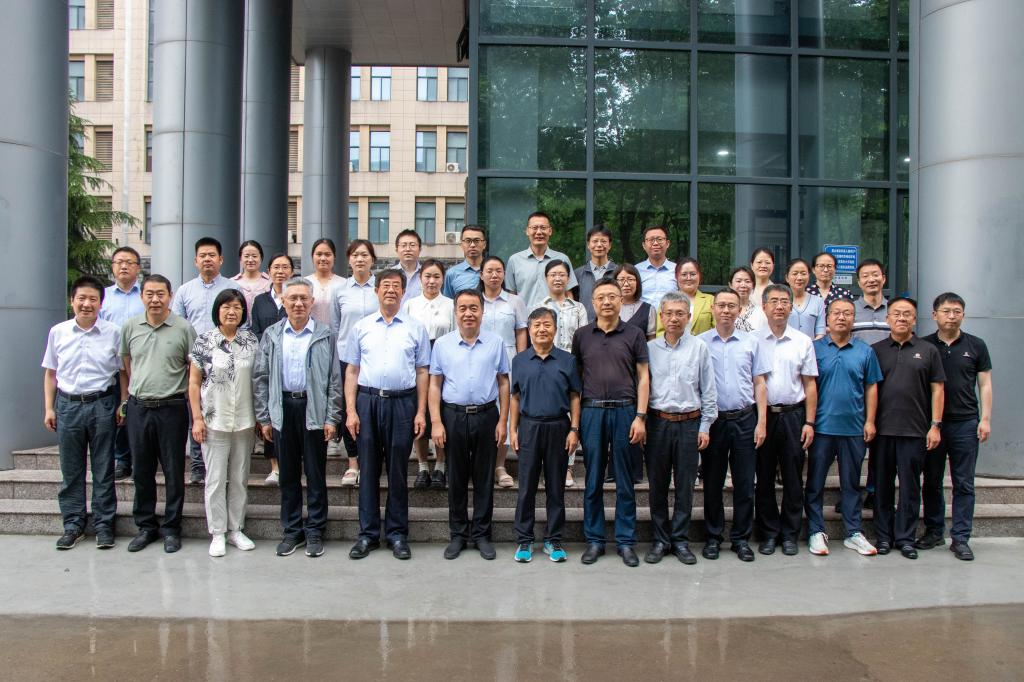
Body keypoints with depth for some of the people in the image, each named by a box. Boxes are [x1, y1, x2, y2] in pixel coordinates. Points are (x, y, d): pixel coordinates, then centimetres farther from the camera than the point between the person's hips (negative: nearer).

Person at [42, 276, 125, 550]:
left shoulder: (114, 333, -2)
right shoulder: (58, 332, 4)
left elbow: (123, 372, 3)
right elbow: (50, 373, 10)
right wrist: (49, 408, 6)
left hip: (102, 405, -2)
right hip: (68, 404, 2)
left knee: (104, 470, 6)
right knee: (70, 470, 9)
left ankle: (104, 525, 15)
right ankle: (72, 525, 20)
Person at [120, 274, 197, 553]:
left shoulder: (184, 329, -4)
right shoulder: (130, 327, 5)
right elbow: (127, 364, 17)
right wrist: (130, 397, 15)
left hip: (172, 408, -3)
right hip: (138, 408, 3)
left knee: (173, 472, 5)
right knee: (142, 470, 11)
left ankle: (171, 528, 17)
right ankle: (145, 526, 24)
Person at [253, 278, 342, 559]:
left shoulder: (324, 335, 0)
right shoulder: (272, 335, 6)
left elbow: (334, 379, -1)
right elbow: (260, 378, 7)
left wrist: (332, 418, -6)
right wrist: (264, 417, 2)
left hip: (314, 409, -2)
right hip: (283, 409, 2)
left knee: (316, 474, 5)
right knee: (288, 474, 10)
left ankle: (315, 531, 16)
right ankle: (292, 530, 22)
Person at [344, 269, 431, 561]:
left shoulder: (415, 329, 6)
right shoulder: (361, 327, 8)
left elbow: (422, 372, 5)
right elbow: (351, 371, 6)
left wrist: (421, 412, -2)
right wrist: (351, 411, -2)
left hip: (402, 403, -1)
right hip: (368, 401, 1)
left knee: (398, 471, 6)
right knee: (369, 469, 5)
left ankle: (397, 534, 16)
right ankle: (368, 534, 15)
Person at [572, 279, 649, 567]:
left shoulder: (634, 334, 5)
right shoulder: (582, 335, 8)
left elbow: (643, 377, 3)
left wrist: (640, 416, -6)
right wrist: (574, 419, 4)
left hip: (625, 411, -1)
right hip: (591, 411, 1)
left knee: (625, 480, 5)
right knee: (593, 480, 6)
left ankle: (626, 541, 15)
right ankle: (594, 540, 17)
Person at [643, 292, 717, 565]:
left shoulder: (699, 348, 3)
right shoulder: (650, 348, 4)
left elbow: (708, 390, 4)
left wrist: (705, 427, 1)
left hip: (689, 422, 0)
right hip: (657, 422, 1)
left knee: (685, 485, 5)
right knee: (657, 484, 6)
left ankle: (680, 539, 16)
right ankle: (660, 540, 17)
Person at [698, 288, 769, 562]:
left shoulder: (751, 342, 7)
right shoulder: (700, 342, 2)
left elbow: (759, 383, 8)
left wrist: (761, 422, 0)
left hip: (745, 419, 1)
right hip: (713, 420, -1)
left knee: (745, 483, 5)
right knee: (712, 482, 7)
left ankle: (741, 538, 16)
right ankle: (713, 537, 18)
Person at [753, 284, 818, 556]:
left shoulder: (803, 342, 7)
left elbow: (810, 385, 6)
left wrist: (809, 422, -1)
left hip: (793, 415, 1)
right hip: (762, 415, -1)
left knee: (793, 478, 6)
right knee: (764, 477, 6)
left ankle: (790, 534, 17)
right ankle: (768, 533, 17)